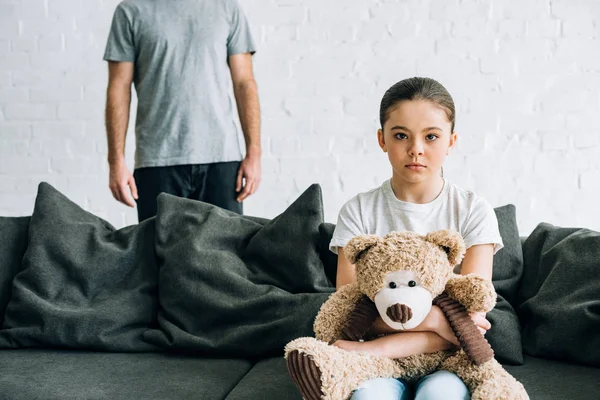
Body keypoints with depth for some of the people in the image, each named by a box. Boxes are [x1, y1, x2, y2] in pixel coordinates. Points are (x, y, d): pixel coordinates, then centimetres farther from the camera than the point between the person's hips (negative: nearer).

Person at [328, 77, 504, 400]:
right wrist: (431, 319, -21)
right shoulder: (358, 212, 0)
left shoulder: (473, 212, -2)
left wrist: (377, 348, -22)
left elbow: (468, 321, -11)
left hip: (447, 361, 1)